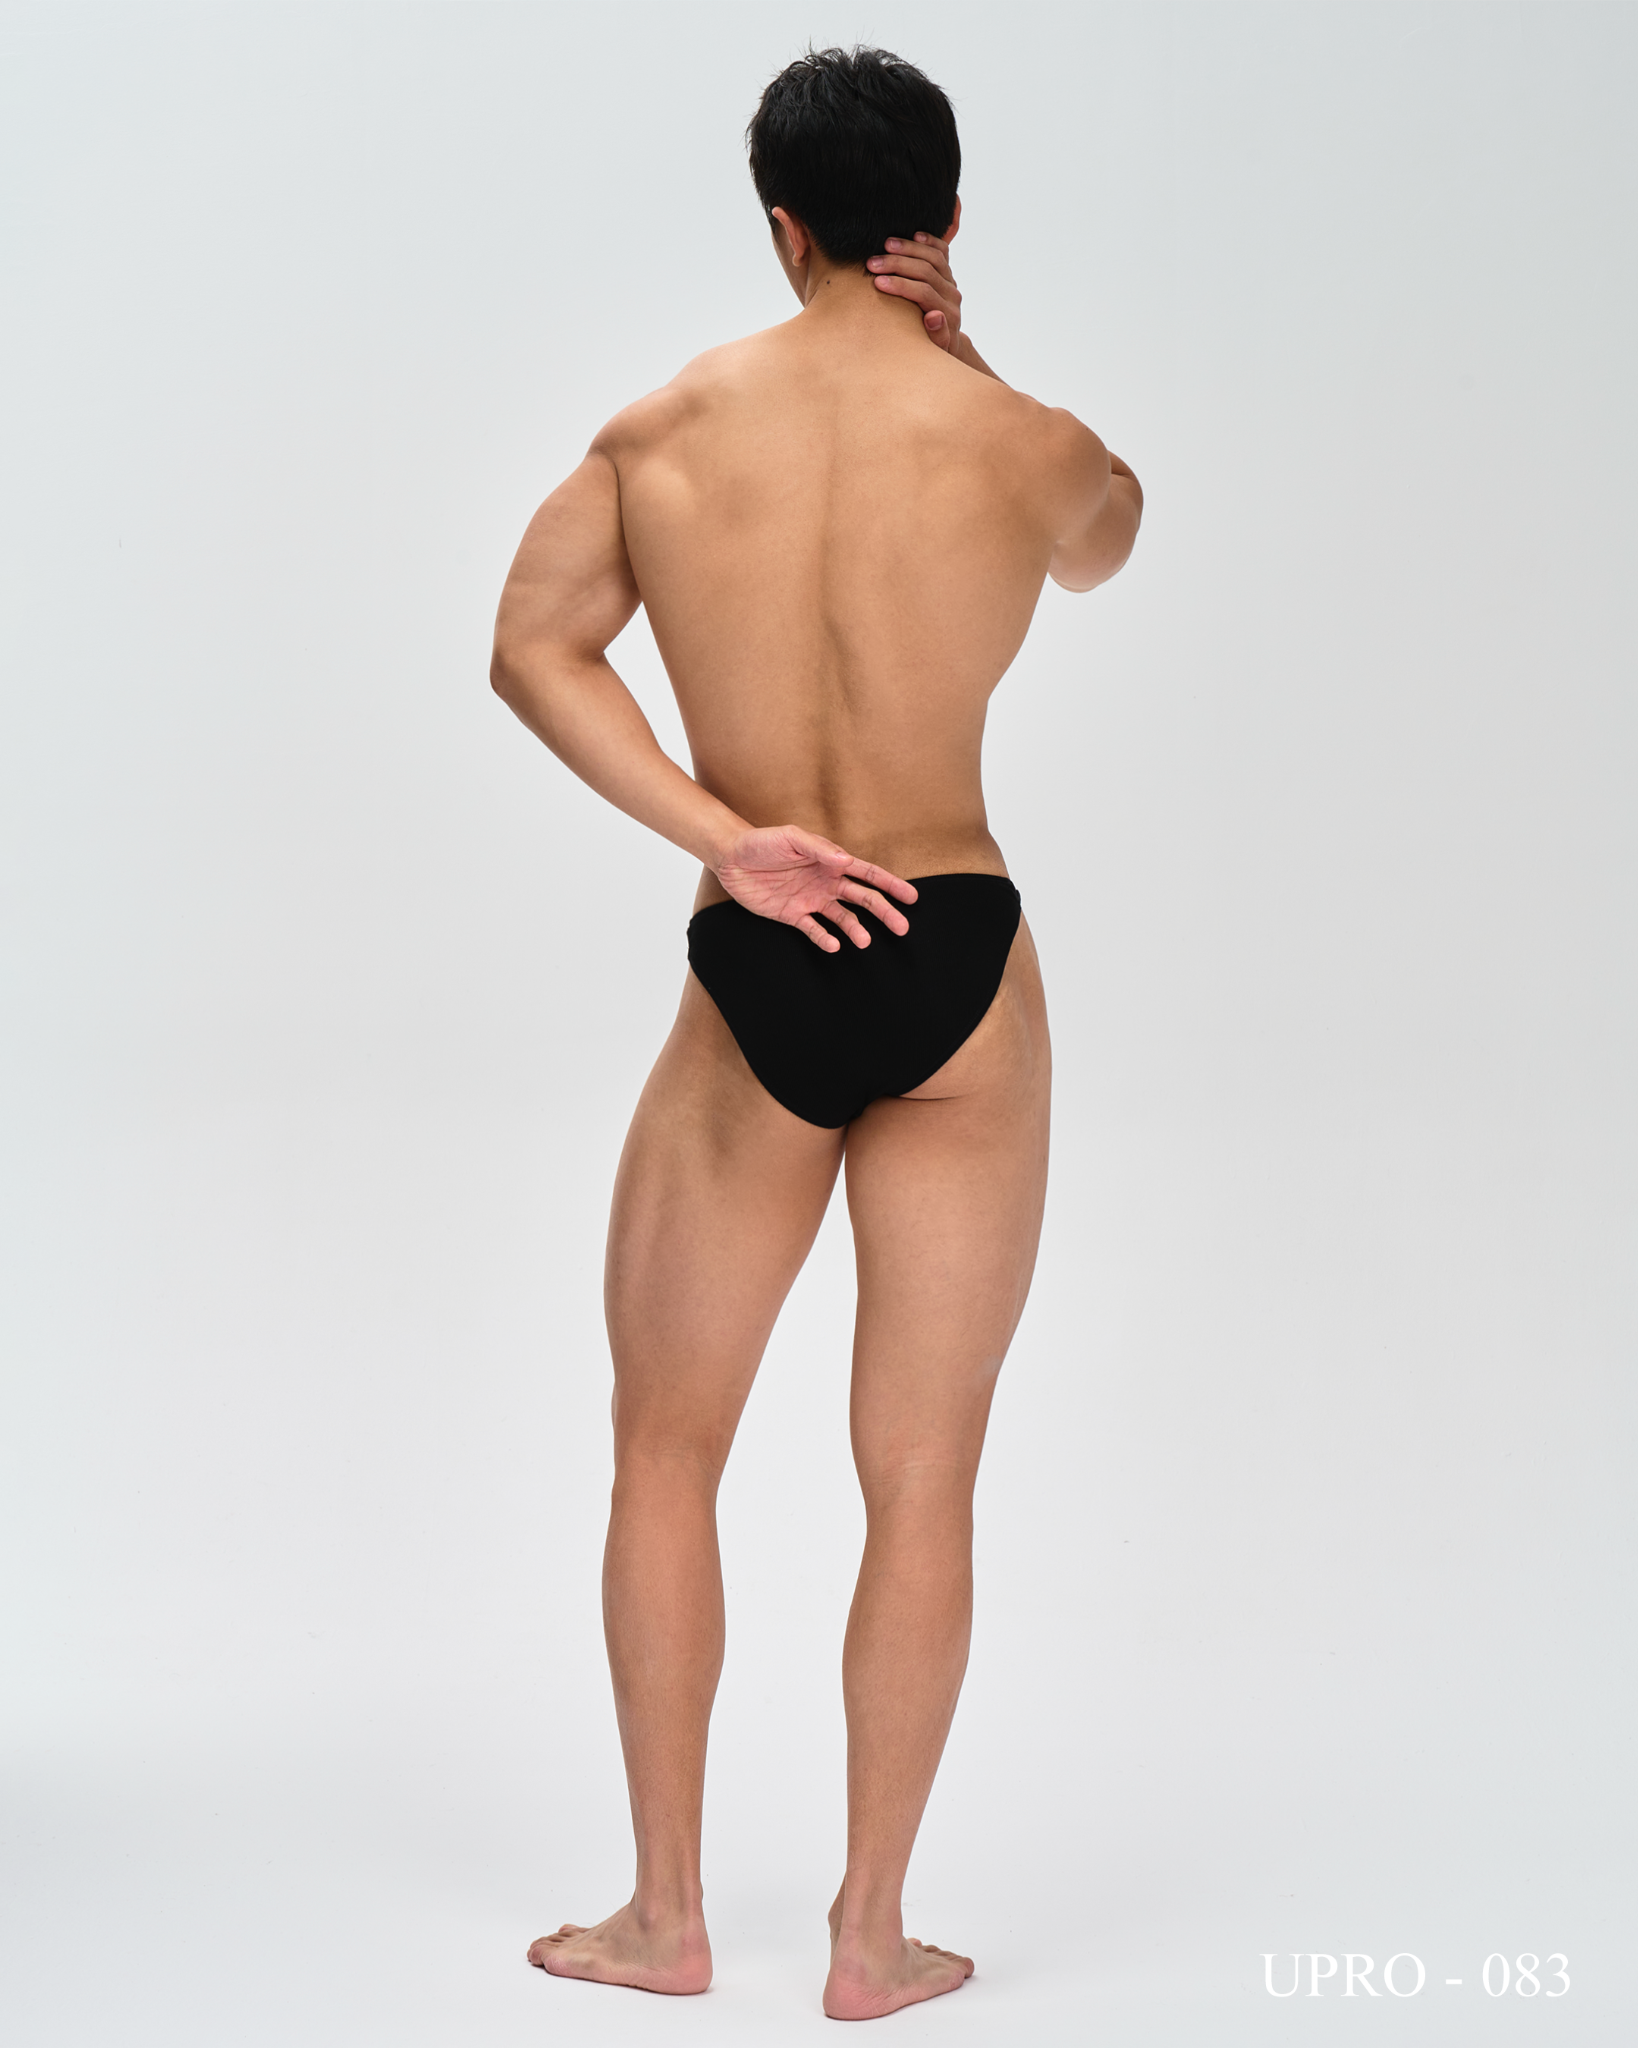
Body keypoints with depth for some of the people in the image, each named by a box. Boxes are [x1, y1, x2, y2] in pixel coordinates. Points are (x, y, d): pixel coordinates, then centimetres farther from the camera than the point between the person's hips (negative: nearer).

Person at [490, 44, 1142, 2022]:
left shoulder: (662, 427, -1)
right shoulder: (1024, 443, -5)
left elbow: (532, 643, -3)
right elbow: (1103, 542, 17)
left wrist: (722, 837, -8)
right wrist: (964, 367, 5)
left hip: (758, 986, 1)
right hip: (962, 977, 0)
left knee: (665, 1449, 17)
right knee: (922, 1484, 9)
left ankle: (666, 1914, 23)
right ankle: (872, 1936, 17)